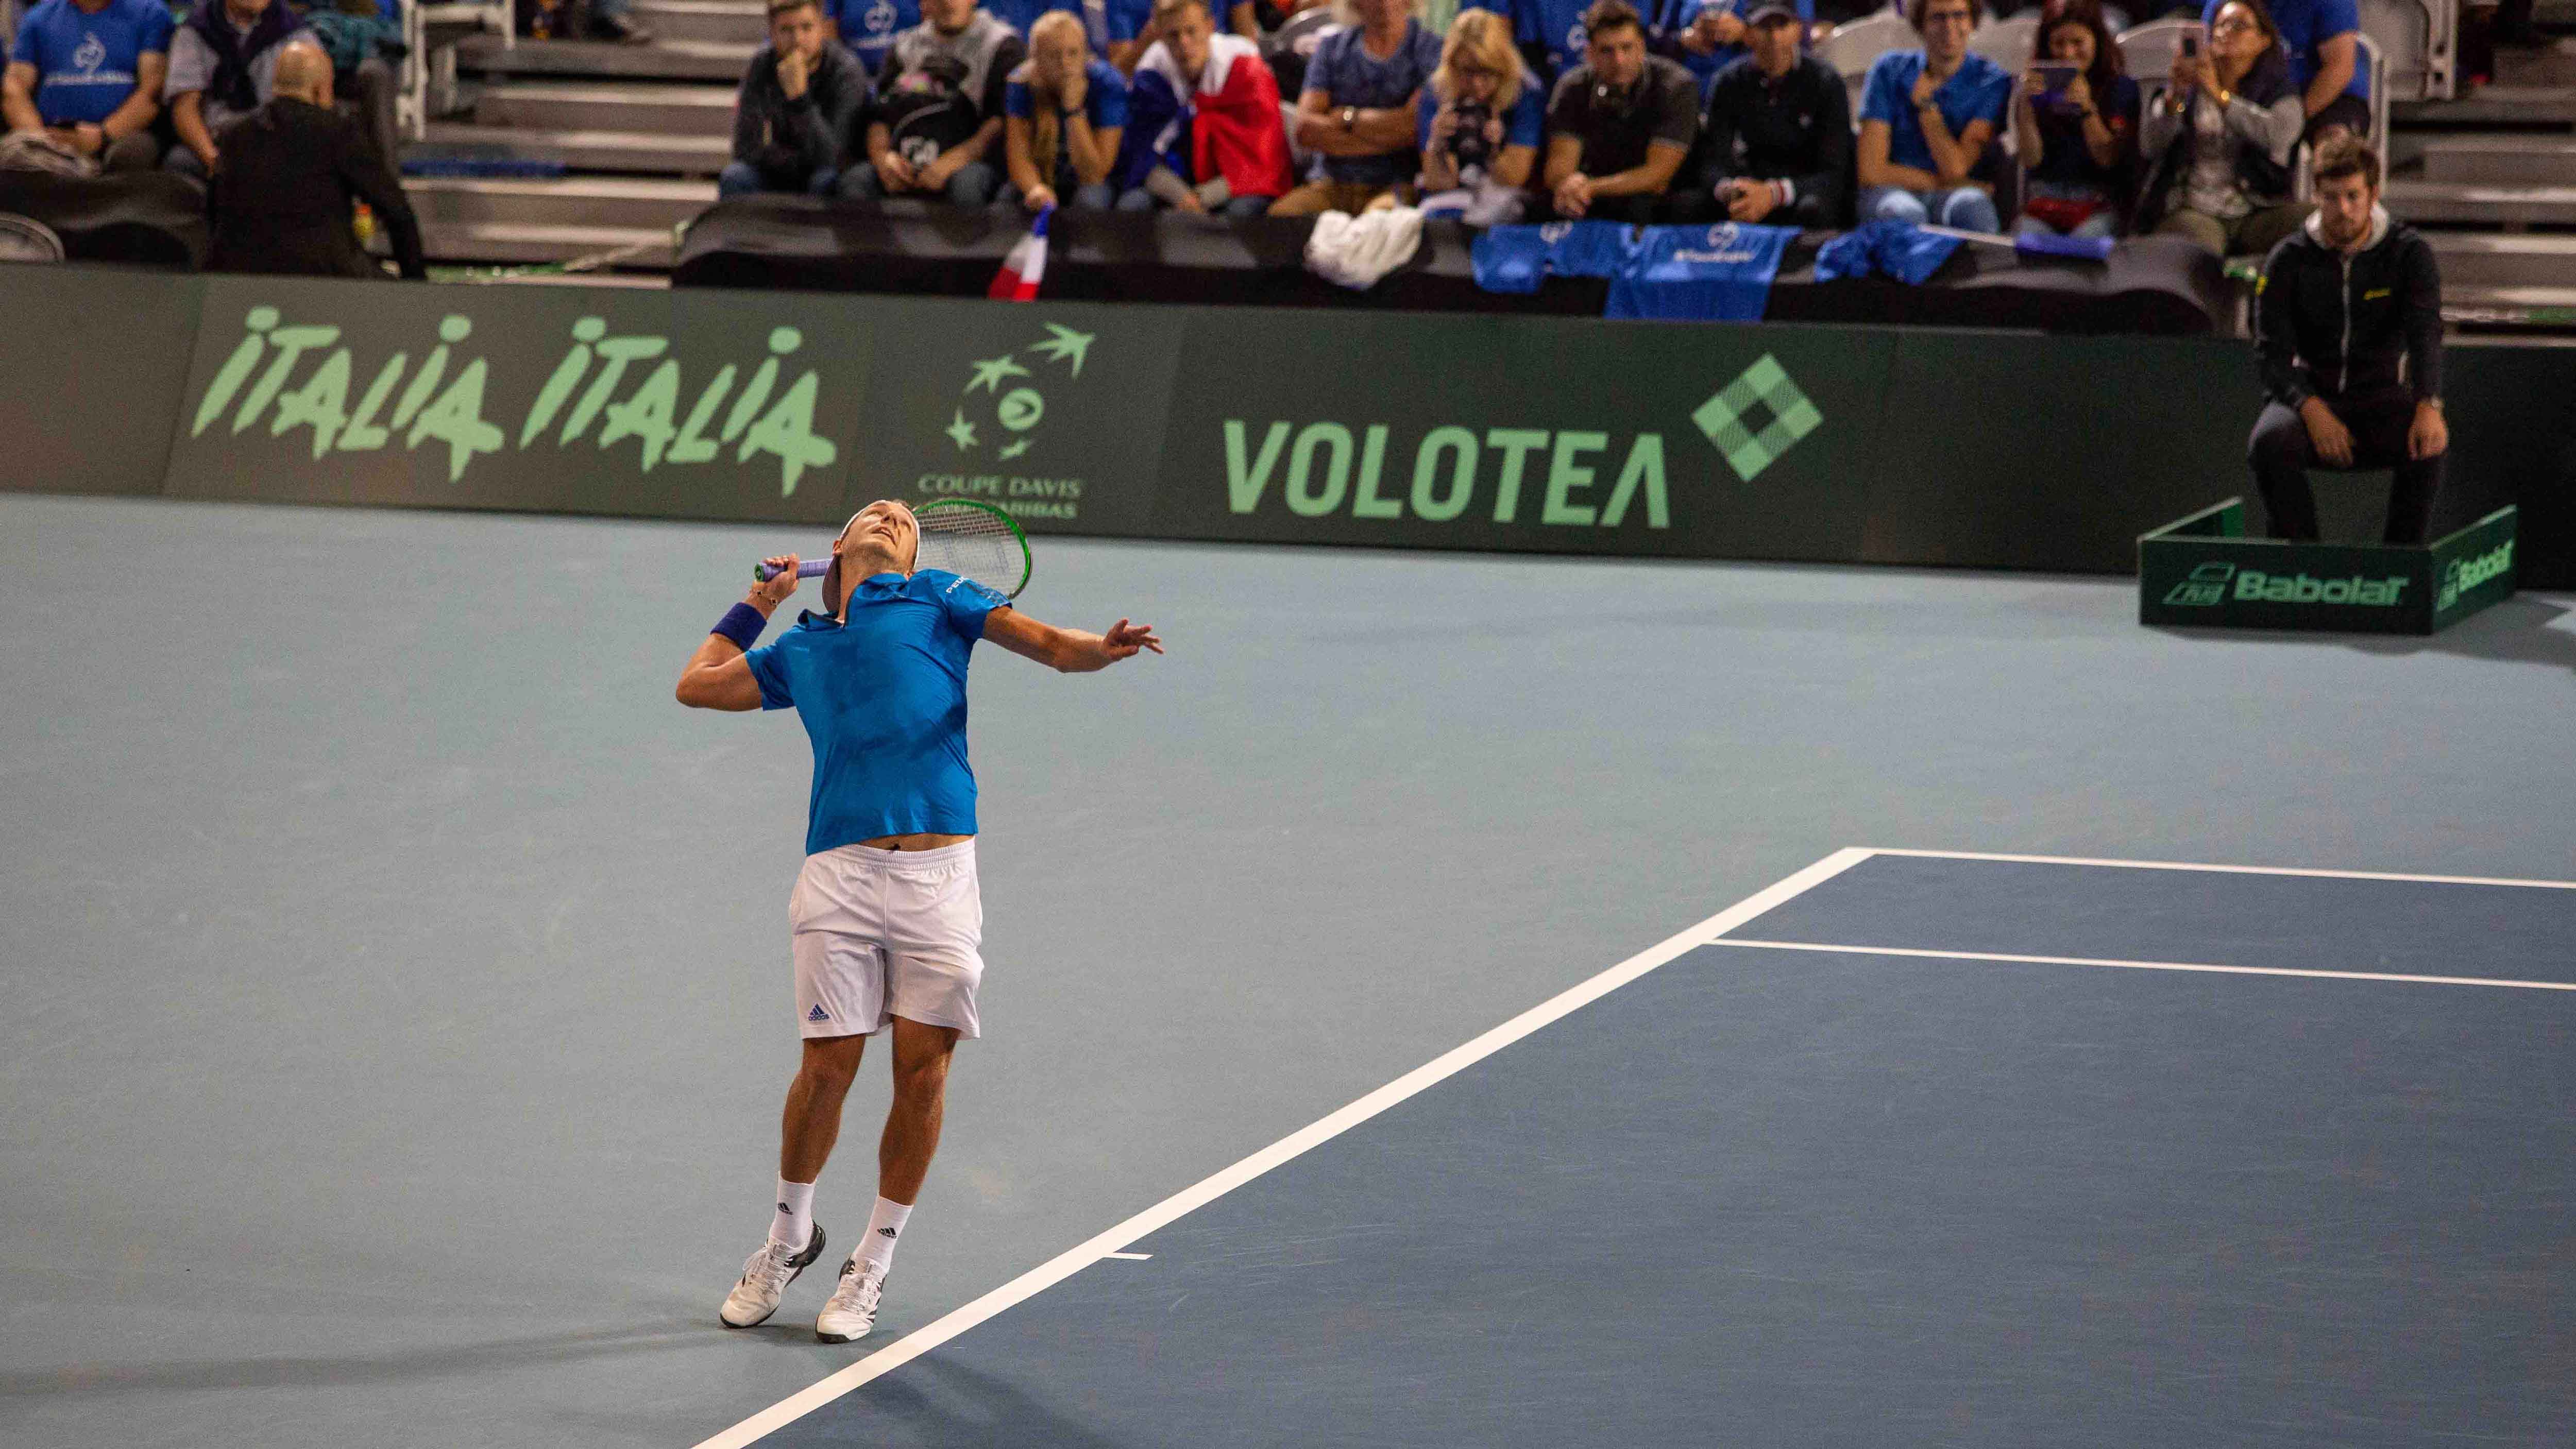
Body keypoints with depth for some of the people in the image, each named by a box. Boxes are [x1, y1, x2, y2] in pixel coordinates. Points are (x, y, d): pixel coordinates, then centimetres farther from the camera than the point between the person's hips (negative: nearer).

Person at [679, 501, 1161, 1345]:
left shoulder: (937, 601, 16)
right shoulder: (801, 650, 22)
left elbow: (1045, 642, 5)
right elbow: (696, 685, 29)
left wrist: (1105, 649, -16)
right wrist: (759, 603, 31)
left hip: (939, 874, -1)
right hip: (840, 871, 1)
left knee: (923, 1071, -2)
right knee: (827, 1067, -1)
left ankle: (871, 1269, 13)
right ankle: (790, 1237, 22)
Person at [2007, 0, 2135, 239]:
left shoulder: (2121, 89, 7)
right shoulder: (2037, 89, 12)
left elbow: (2108, 159, -4)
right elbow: (2032, 160, 0)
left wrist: (2086, 107, -17)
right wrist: (2024, 103, -12)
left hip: (2097, 207, -1)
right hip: (2042, 205, 2)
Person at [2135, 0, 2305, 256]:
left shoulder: (2277, 89, 13)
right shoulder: (2189, 86, 16)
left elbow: (2280, 136, -12)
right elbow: (2150, 145, 0)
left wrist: (2219, 95, -19)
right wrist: (2174, 95, -18)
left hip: (2257, 212, 1)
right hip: (2192, 211, -1)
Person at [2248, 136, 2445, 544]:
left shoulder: (2409, 252, -1)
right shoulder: (2289, 259, -1)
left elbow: (2425, 333, -16)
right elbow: (2275, 355, -8)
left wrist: (2429, 407, -35)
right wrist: (2312, 410, -28)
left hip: (2382, 398, 0)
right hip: (2311, 396, 0)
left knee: (2429, 442, -33)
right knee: (2270, 441, -33)